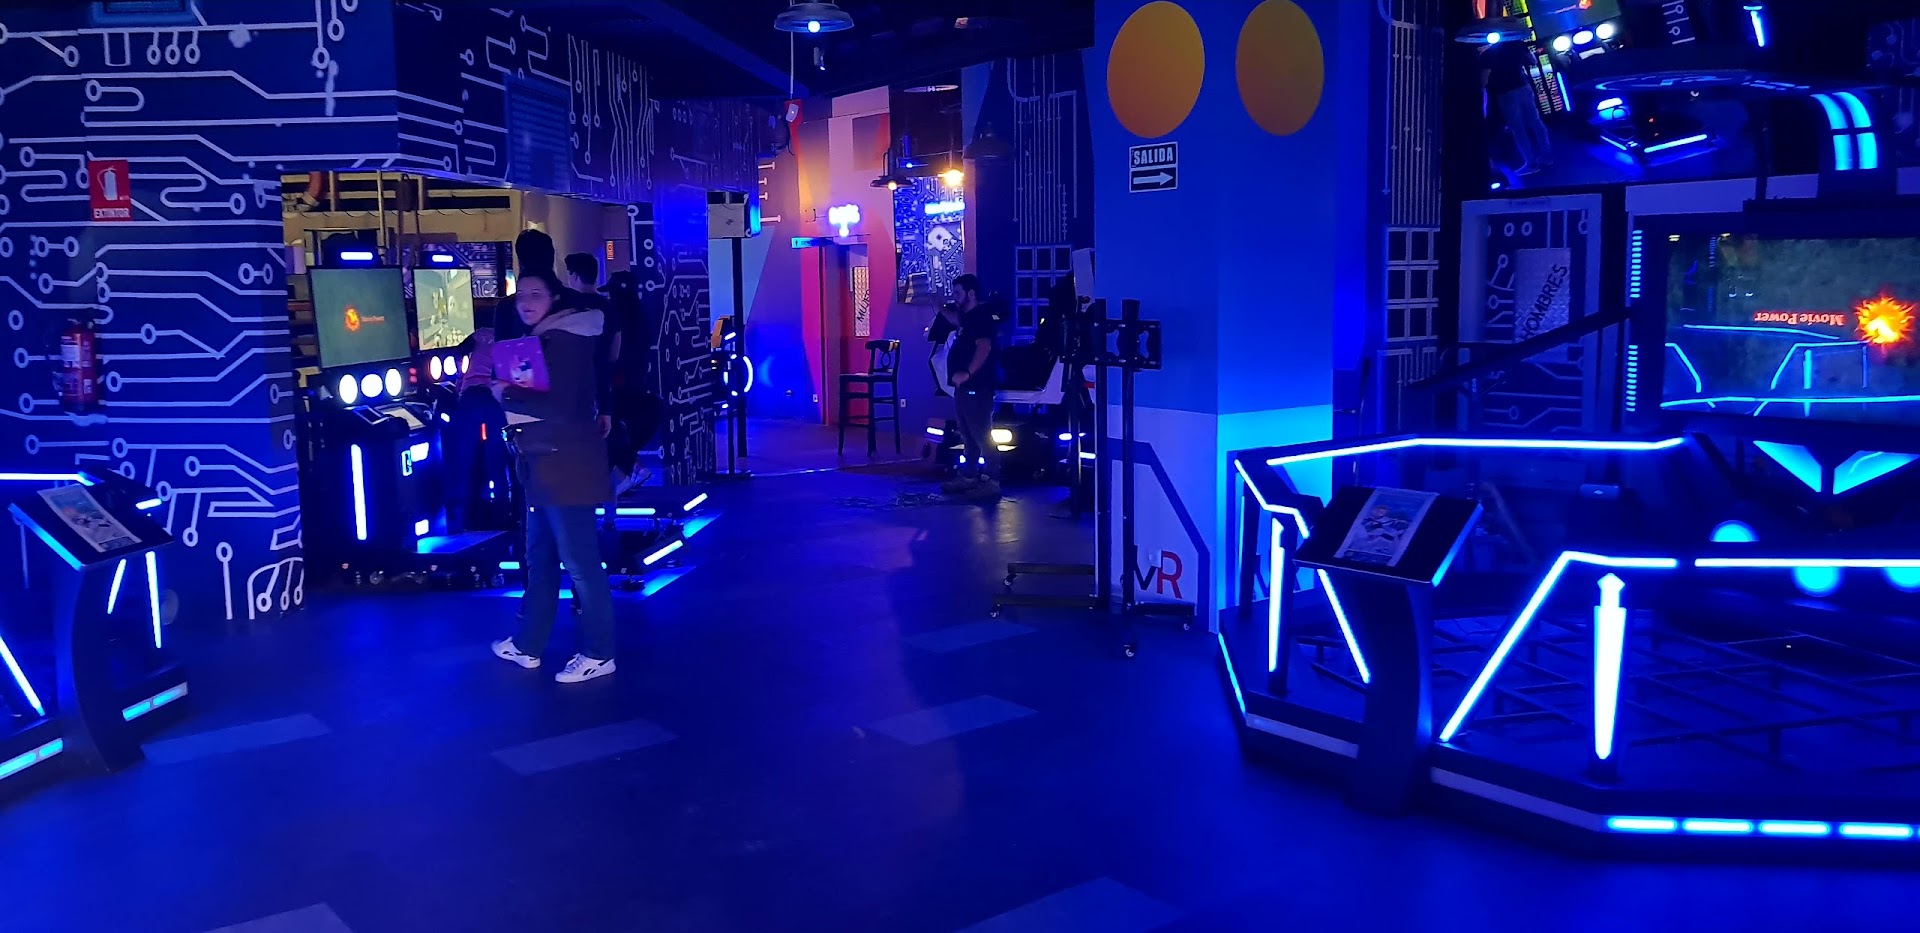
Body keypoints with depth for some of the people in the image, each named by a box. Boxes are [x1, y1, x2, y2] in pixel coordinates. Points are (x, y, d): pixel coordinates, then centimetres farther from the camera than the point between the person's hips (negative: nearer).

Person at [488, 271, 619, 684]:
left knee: (579, 561, -3)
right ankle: (528, 645, 29)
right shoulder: (539, 340, 16)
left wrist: (507, 396, -16)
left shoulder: (566, 341, -16)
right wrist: (507, 392, 4)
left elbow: (560, 406, -26)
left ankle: (599, 654, 6)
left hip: (567, 464, -11)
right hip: (543, 462, 11)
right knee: (539, 557, 17)